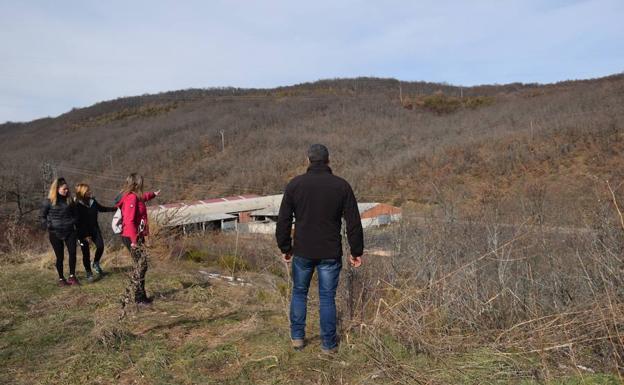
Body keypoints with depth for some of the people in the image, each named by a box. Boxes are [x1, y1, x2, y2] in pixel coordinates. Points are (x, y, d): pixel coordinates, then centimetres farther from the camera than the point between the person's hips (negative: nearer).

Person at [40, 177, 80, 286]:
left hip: (69, 231, 2)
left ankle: (72, 276, 3)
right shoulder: (49, 202, -4)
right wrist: (48, 226, -7)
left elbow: (75, 214, 17)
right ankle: (61, 279, 17)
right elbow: (42, 216, 3)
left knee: (73, 253, -9)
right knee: (60, 256, 4)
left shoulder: (69, 200, 5)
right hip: (55, 233, -2)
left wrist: (73, 222, 2)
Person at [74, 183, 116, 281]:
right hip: (83, 232, -4)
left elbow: (101, 208, 20)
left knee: (100, 246, -10)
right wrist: (85, 235, -17)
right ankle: (89, 273, 20)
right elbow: (77, 222, -16)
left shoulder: (92, 201, 1)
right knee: (86, 253, 3)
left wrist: (115, 208, 15)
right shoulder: (77, 205, -16)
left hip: (94, 229, 5)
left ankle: (96, 264, 18)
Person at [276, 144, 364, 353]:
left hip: (302, 251, 1)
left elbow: (283, 220, 0)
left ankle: (297, 337, 27)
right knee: (327, 297, 10)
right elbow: (353, 222, -3)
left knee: (299, 292, 19)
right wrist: (356, 251, 5)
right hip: (330, 253, 0)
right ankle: (328, 343, 20)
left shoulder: (295, 184, -3)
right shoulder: (341, 186, -4)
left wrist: (285, 247, 11)